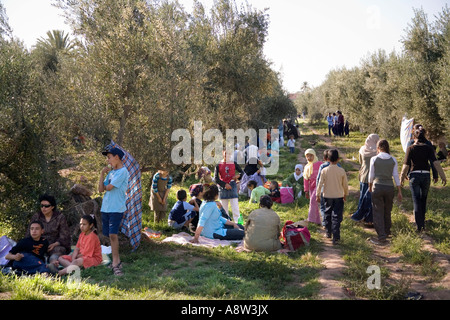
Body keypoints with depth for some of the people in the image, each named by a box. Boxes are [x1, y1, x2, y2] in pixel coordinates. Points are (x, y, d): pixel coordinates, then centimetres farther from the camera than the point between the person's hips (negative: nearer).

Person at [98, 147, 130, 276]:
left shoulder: (123, 171, -10)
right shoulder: (110, 172, 16)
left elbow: (108, 187, -15)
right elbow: (101, 189, 10)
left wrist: (105, 186, 8)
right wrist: (102, 174, 4)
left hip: (117, 208, -8)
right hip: (105, 208, 8)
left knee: (113, 234, -14)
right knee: (110, 235, 10)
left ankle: (115, 264, -9)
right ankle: (117, 260, 19)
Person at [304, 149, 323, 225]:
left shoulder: (319, 164, -2)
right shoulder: (307, 167, 14)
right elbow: (306, 179, 17)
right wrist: (306, 191, 13)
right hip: (311, 187, 6)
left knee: (313, 200, -20)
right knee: (313, 203, 7)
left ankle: (311, 219, -21)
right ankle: (318, 221, 15)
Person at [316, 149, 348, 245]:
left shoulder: (324, 171, -7)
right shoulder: (342, 171, -7)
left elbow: (320, 183, -5)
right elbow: (345, 184, 1)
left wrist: (318, 195, 6)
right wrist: (345, 194, 17)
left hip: (327, 196, 1)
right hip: (338, 196, -1)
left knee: (327, 214, 19)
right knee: (336, 217, 0)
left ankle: (328, 232, 32)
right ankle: (336, 238, -5)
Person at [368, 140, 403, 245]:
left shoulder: (374, 159, -4)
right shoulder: (393, 160, 2)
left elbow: (371, 176, 3)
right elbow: (396, 176, 3)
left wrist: (370, 187, 20)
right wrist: (399, 191, 9)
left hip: (378, 186, -3)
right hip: (390, 187, 3)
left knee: (378, 212, 1)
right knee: (387, 211, 18)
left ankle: (382, 237, -3)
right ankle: (387, 232, 33)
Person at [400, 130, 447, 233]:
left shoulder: (410, 148, -3)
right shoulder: (428, 148, 0)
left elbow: (406, 165, -5)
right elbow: (435, 163, -9)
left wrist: (402, 178, 7)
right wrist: (443, 176, -6)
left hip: (414, 175, -2)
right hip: (426, 175, 2)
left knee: (416, 201, 2)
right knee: (423, 200, 19)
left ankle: (420, 226, -2)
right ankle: (422, 222, 26)